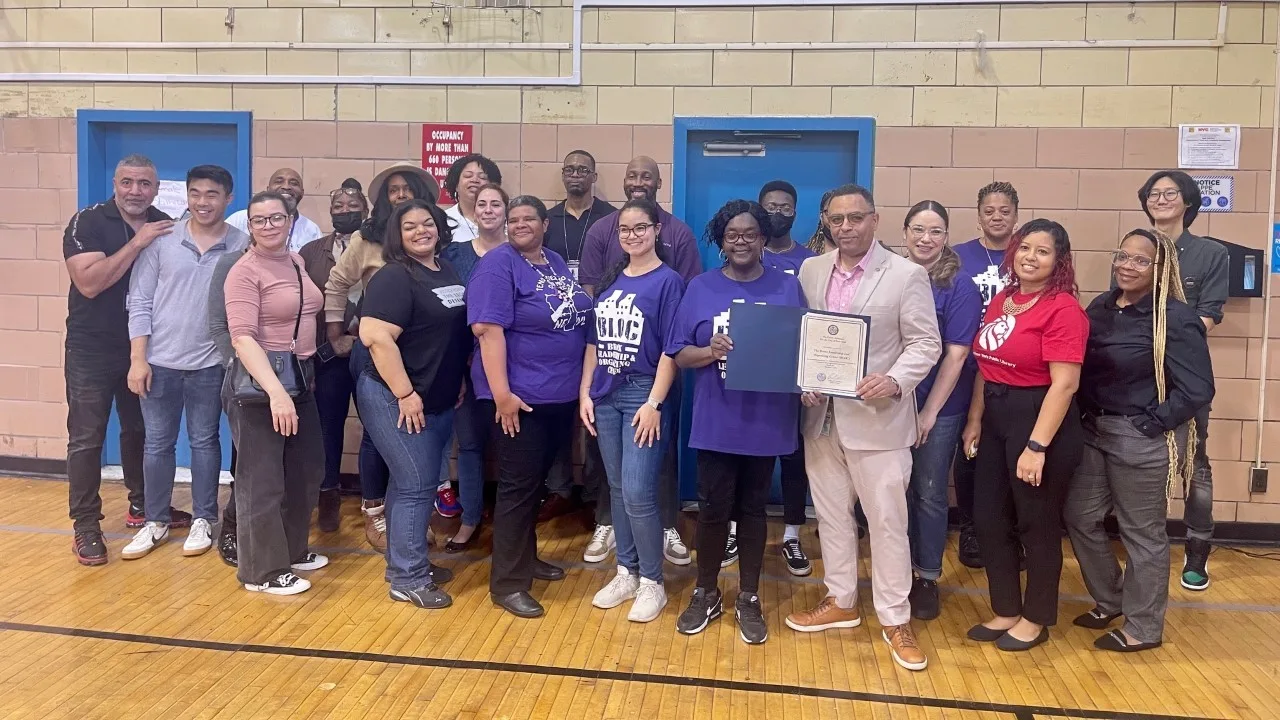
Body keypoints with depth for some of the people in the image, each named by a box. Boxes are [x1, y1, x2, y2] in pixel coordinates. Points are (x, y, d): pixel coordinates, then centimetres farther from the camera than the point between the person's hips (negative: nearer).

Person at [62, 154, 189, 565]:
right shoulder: (87, 222, -10)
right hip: (92, 350, -4)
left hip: (144, 347, 4)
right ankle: (86, 525, 8)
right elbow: (89, 283, -23)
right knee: (86, 438, 0)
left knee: (141, 431, 16)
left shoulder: (167, 228, 2)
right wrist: (137, 243, -25)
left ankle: (142, 506, 32)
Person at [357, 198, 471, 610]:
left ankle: (406, 563, 29)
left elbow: (459, 334, 20)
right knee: (416, 486, -5)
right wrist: (405, 393, -23)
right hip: (398, 400, -8)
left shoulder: (448, 273, 11)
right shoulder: (394, 277, -14)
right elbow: (377, 337, -24)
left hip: (440, 401, 8)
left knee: (412, 483, 16)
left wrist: (459, 383, 15)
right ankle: (408, 580, 6)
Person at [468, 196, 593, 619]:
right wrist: (502, 394, -26)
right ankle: (507, 583, 7)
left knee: (537, 481, 18)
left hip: (561, 395, 8)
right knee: (519, 485, -3)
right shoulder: (498, 264, -12)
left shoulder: (557, 263, 12)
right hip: (520, 395, -7)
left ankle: (526, 557, 34)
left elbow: (579, 316, 22)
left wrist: (582, 386, 16)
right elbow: (489, 330, -20)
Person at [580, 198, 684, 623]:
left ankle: (652, 582, 10)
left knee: (638, 493, -7)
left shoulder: (667, 281, -6)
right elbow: (594, 342, 14)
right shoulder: (609, 281, 11)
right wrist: (585, 392, 7)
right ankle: (627, 572, 25)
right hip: (606, 396, 6)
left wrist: (653, 403, -16)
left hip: (643, 396, -6)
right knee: (617, 489, 12)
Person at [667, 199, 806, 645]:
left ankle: (749, 599, 26)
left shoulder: (787, 288, 3)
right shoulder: (701, 288, 2)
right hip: (715, 421, 0)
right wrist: (711, 351, -19)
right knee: (713, 509, 7)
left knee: (752, 509, 11)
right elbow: (679, 354, 1)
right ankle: (706, 594, 26)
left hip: (766, 422, 0)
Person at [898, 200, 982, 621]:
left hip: (939, 409, -3)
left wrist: (929, 412, -12)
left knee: (929, 494, 8)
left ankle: (928, 578, 24)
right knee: (899, 491, 12)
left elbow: (957, 354, -12)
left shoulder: (959, 286, -10)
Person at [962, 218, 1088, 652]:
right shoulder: (1001, 301, 8)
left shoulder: (1063, 308, -15)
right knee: (989, 521, 12)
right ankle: (1006, 611, 30)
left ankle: (1036, 619, 27)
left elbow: (1064, 384, -20)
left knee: (1038, 526, 8)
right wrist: (974, 420, 8)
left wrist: (1036, 446, -22)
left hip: (1041, 422, -8)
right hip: (996, 419, 8)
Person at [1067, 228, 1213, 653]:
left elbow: (1197, 390, -16)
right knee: (1080, 517, 14)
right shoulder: (1101, 307, 7)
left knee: (1142, 532, 5)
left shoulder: (1176, 319, -14)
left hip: (1142, 440, -7)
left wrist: (1149, 425, -15)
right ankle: (1109, 600, 36)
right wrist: (1087, 415, 1)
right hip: (1093, 431, 7)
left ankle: (1143, 628, 22)